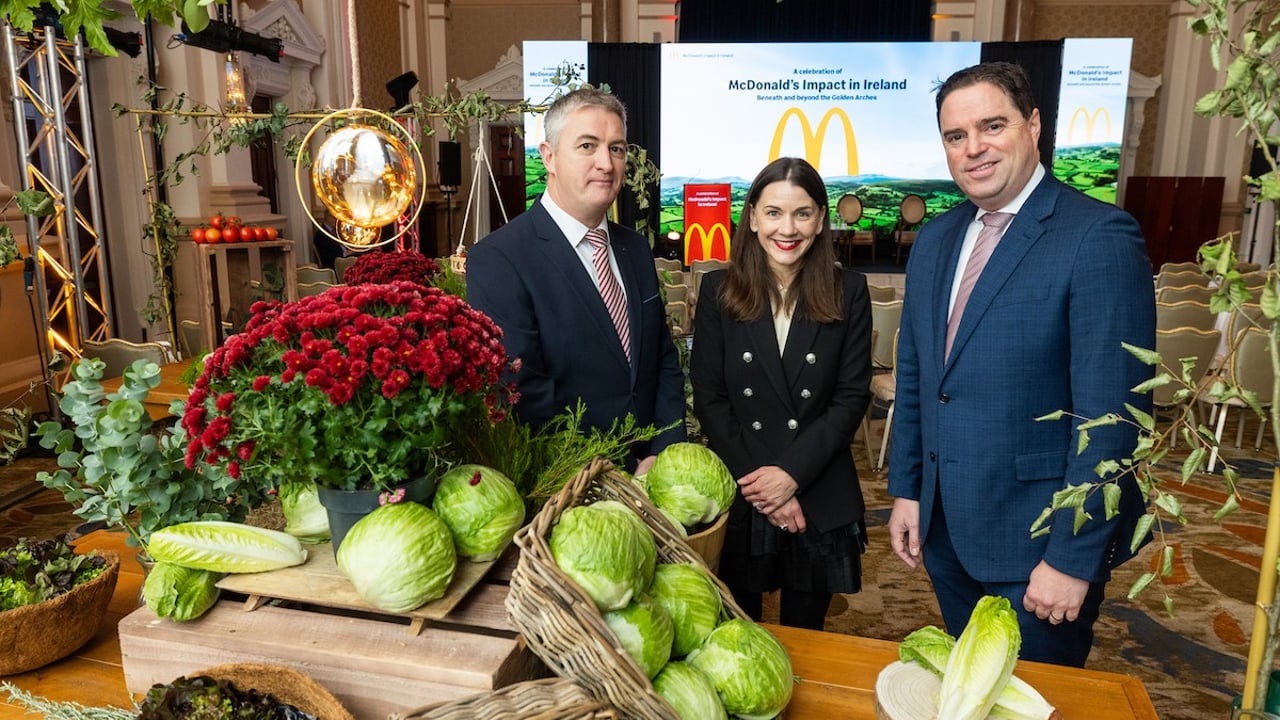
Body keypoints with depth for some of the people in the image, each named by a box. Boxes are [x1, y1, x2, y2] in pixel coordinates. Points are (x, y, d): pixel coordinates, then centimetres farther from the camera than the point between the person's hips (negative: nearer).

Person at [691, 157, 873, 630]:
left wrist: (793, 472, -13)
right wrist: (755, 481, -11)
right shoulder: (719, 290, -2)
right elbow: (708, 398, -3)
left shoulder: (847, 292, -1)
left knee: (804, 636, 15)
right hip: (736, 496, 0)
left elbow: (852, 396, -3)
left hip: (819, 499, 0)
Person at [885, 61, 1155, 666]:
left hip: (1038, 539, -6)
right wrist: (905, 489, 8)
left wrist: (1074, 556, -18)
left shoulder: (1099, 236, -15)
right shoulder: (934, 238, 6)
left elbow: (1111, 411, -18)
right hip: (944, 530, 6)